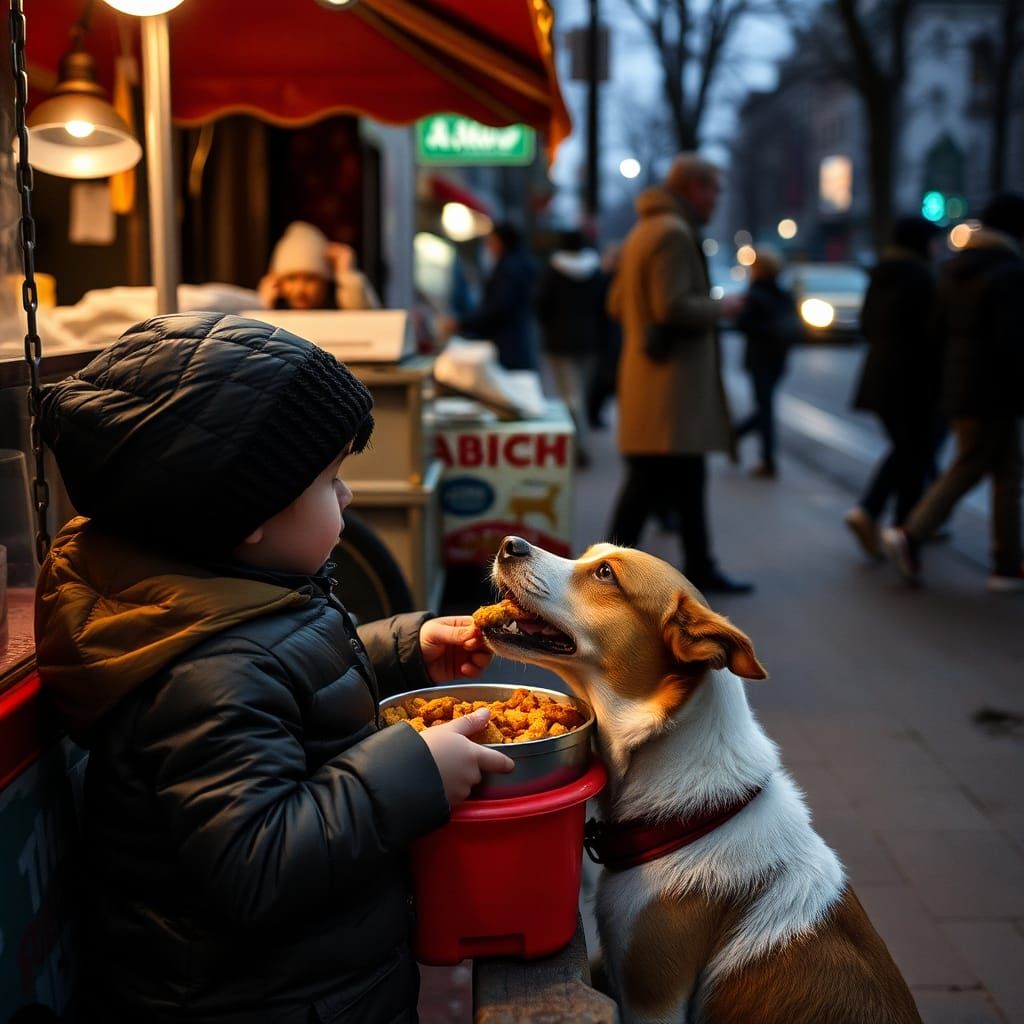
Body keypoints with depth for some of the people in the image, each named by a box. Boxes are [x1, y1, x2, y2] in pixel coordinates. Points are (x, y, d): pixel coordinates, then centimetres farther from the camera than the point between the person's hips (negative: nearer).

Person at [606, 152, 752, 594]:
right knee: (650, 483, -6)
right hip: (669, 381, -11)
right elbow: (673, 307, -24)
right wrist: (720, 307, -9)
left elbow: (617, 303, 21)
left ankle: (700, 568, 24)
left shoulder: (644, 230, 18)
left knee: (686, 479, 16)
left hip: (667, 382, 11)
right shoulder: (673, 233, -15)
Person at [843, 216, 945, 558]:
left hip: (880, 374, 8)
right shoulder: (919, 277, -15)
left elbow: (866, 325, 15)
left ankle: (866, 511, 4)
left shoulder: (880, 276, 10)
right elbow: (931, 329, -18)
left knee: (903, 449, 19)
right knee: (916, 455, 3)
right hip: (915, 379, -8)